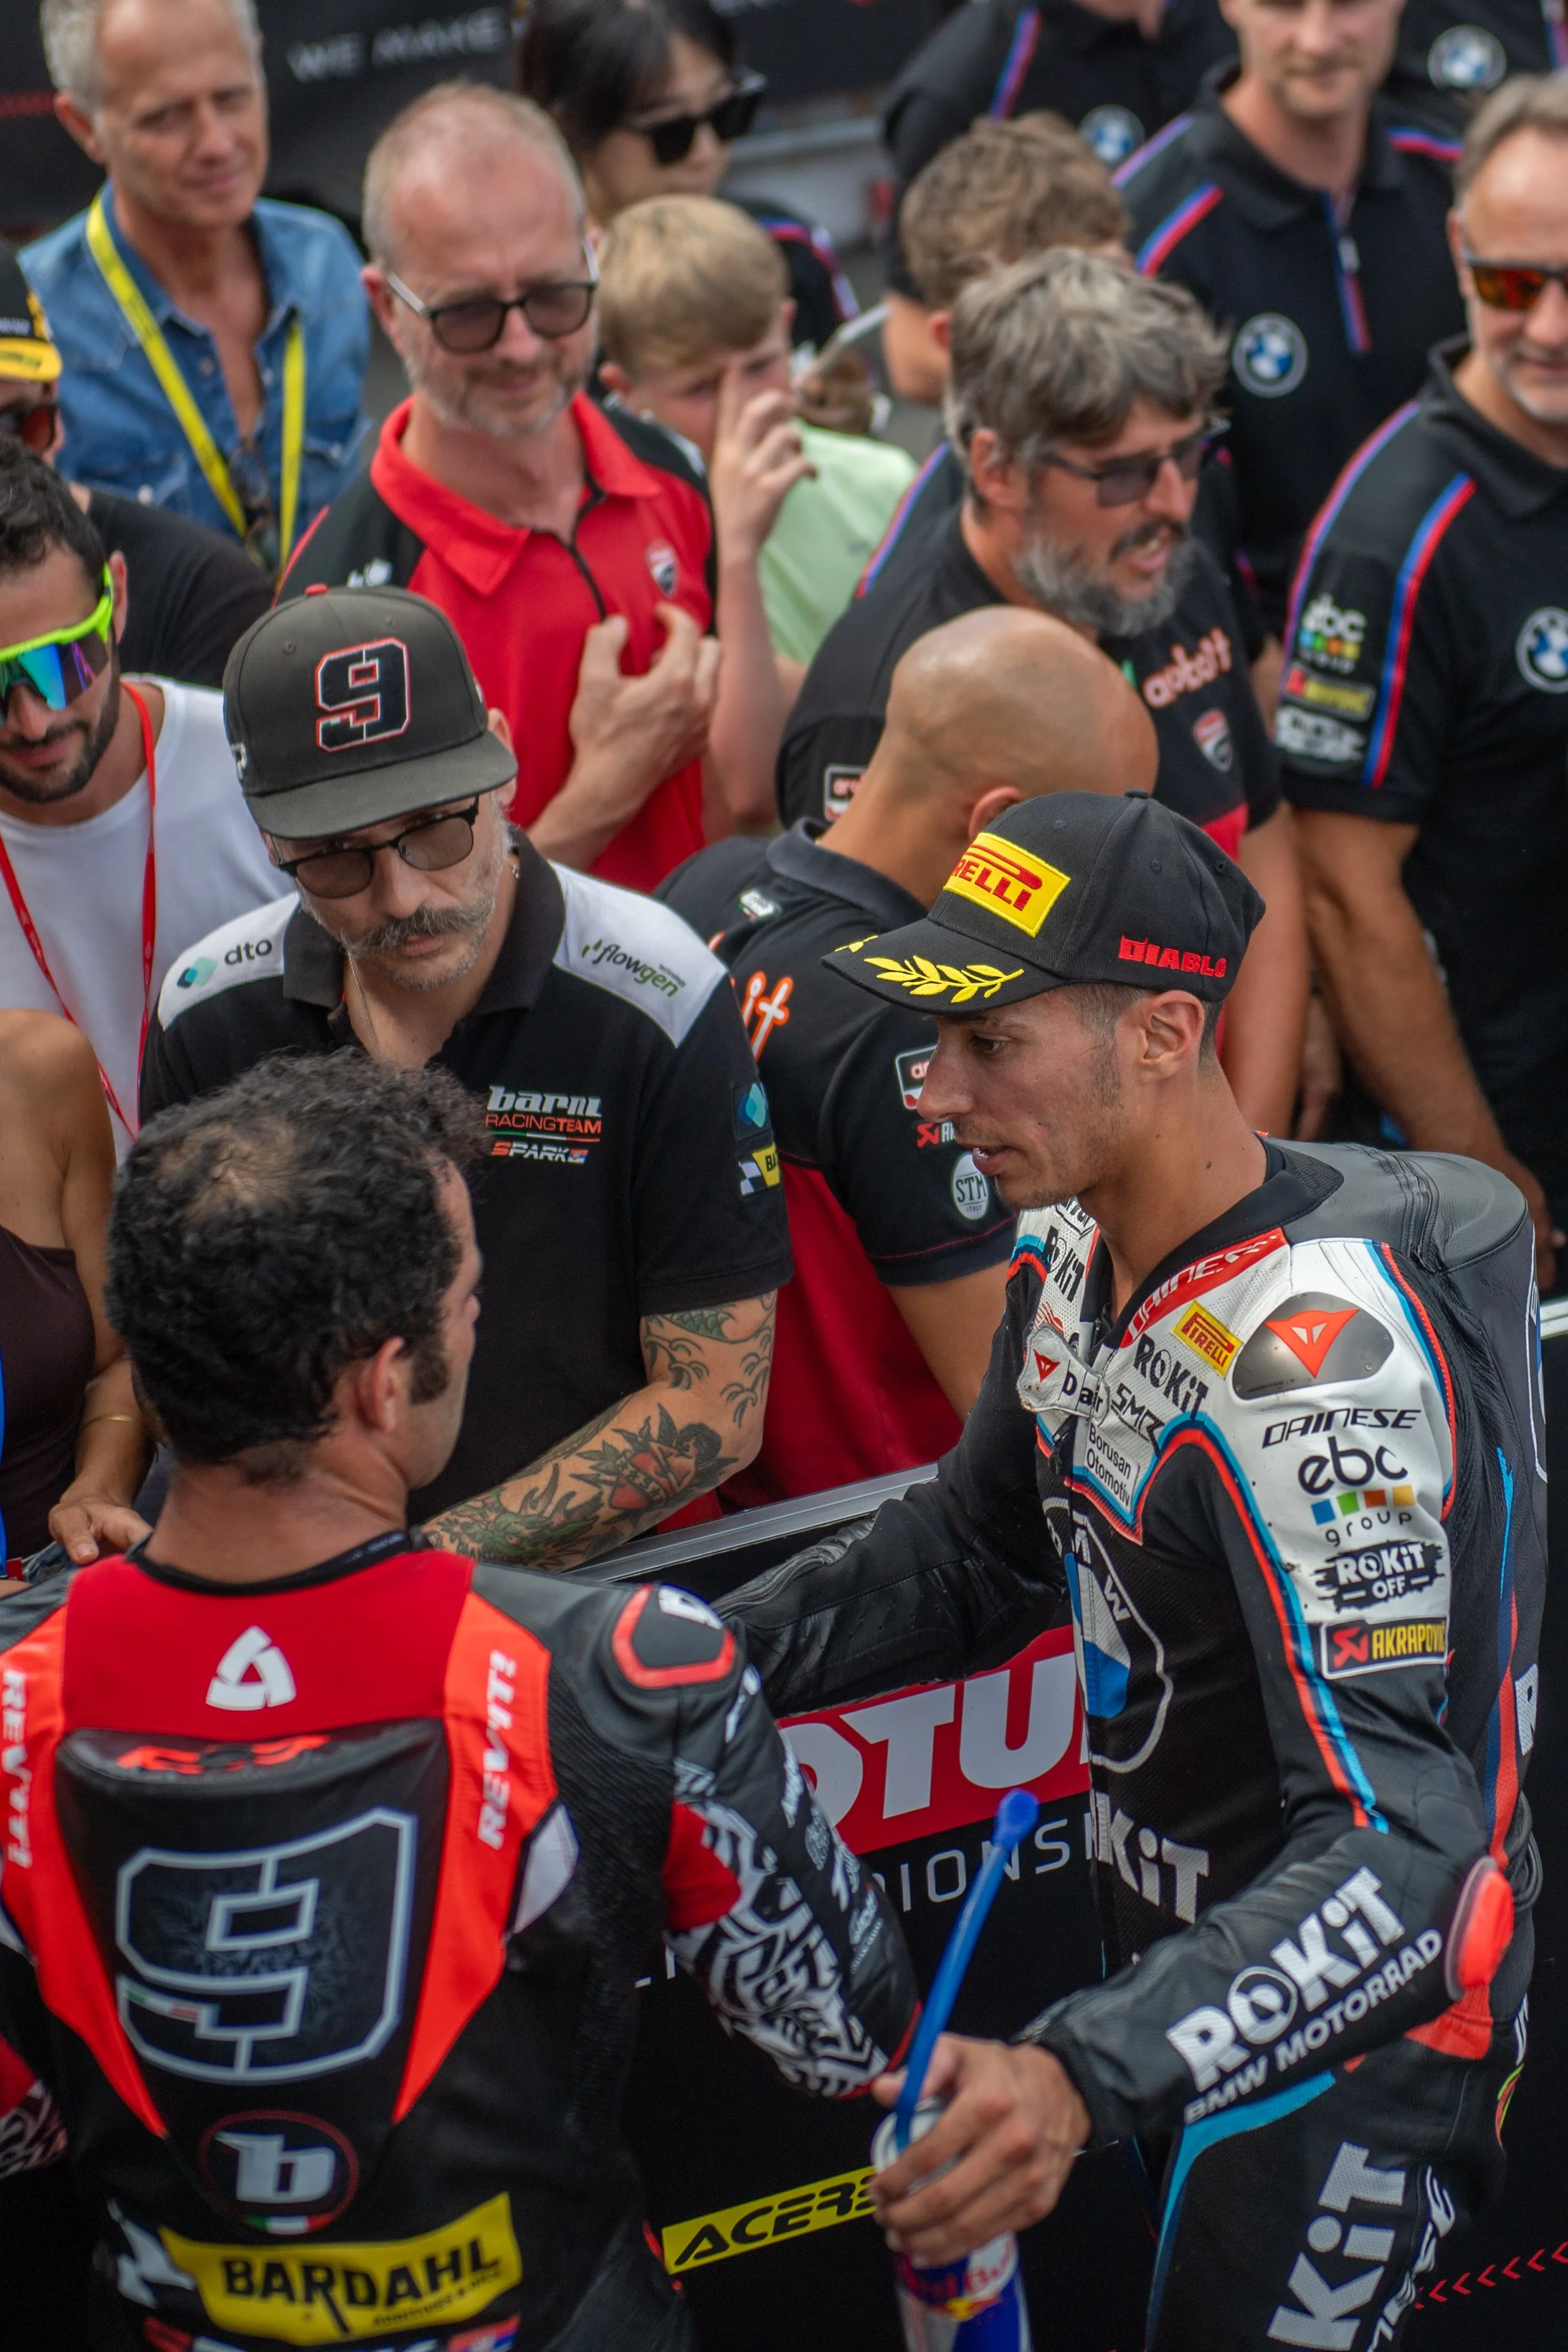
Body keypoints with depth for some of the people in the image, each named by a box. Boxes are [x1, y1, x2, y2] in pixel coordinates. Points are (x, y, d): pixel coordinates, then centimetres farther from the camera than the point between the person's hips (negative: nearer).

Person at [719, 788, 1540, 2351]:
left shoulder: (1313, 1352, -32)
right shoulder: (1077, 1243, -5)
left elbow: (1397, 1844, -37)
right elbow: (978, 1552, 10)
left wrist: (1083, 2079, -49)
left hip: (1353, 2041, -8)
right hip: (1171, 1979, 8)